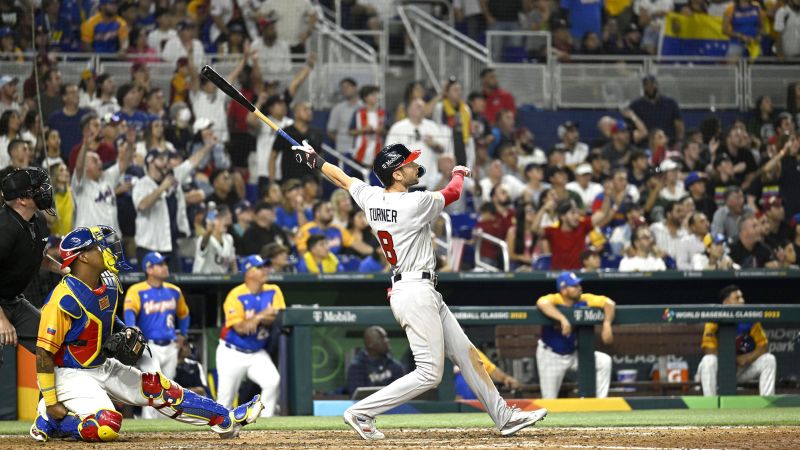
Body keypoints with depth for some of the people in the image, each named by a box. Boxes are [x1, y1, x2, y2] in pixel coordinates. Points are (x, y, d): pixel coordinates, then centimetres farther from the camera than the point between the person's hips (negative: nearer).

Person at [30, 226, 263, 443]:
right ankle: (48, 421, -7)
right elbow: (44, 353, -23)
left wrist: (125, 332, 1)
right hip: (71, 375, -8)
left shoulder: (109, 285, 1)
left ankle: (225, 419, 9)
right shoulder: (65, 299, -25)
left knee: (156, 387, 3)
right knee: (107, 426, -27)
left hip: (103, 367, 8)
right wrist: (51, 402, -22)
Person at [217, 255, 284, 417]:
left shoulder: (273, 292, -1)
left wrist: (257, 320, -26)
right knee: (225, 398, 2)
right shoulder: (236, 296, -15)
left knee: (273, 381, -23)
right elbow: (240, 328, -21)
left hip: (257, 354, 3)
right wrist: (261, 315, -32)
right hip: (232, 354, -3)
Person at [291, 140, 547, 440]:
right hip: (415, 293, -10)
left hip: (426, 293, 10)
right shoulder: (415, 204, -17)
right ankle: (361, 413, -7)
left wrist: (314, 161, 39)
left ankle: (504, 417, 14)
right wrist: (459, 173, 23)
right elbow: (453, 193, 0)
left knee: (466, 354, 12)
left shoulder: (371, 198, 4)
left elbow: (343, 179, 20)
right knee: (429, 374, -9)